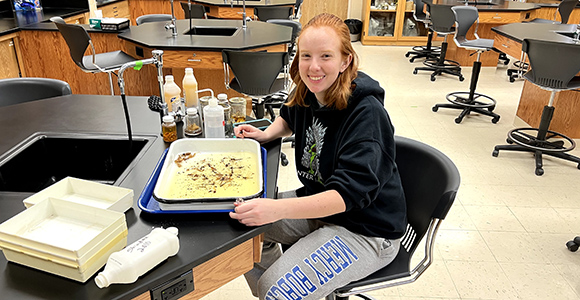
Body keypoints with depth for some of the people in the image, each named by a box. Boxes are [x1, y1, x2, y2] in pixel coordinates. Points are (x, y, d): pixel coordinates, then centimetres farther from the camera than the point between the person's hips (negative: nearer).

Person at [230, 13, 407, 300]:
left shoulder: (366, 112, -26)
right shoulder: (308, 94, -3)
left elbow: (350, 192, -33)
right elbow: (289, 117, 22)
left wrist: (278, 208, -44)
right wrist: (266, 134, 1)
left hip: (366, 230, -7)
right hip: (317, 205, 8)